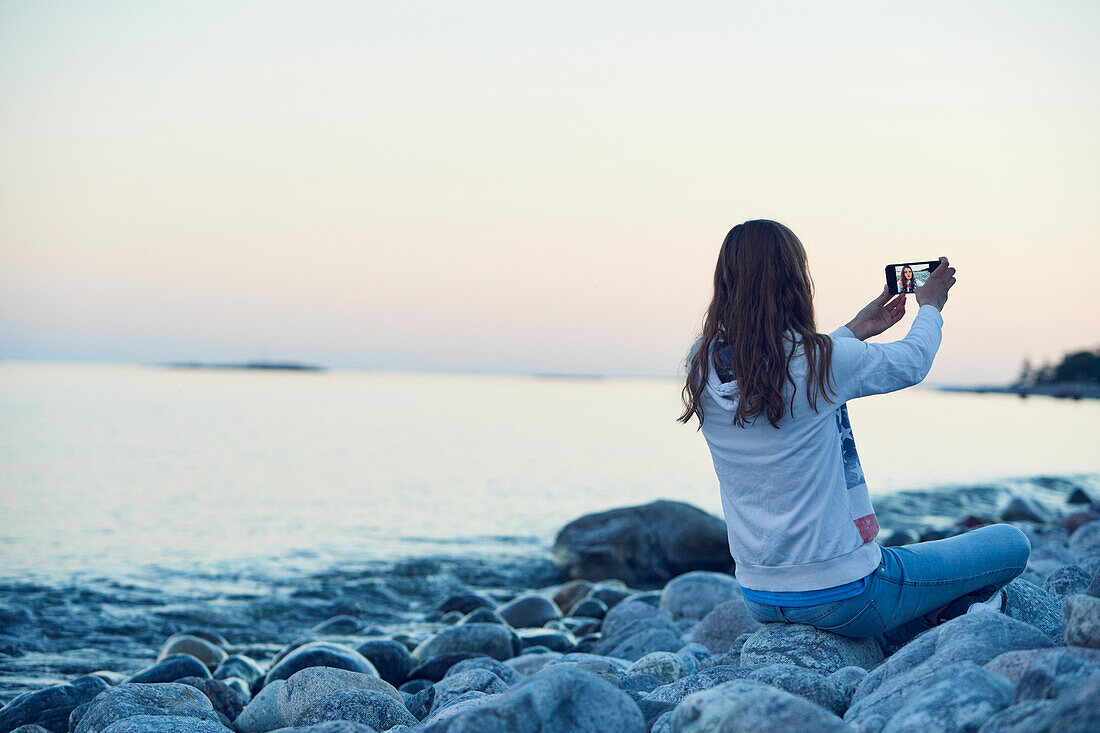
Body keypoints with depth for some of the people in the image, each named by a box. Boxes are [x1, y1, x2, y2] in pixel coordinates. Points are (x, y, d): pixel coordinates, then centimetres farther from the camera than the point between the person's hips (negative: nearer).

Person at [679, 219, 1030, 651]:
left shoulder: (703, 367, -3)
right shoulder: (824, 360, -19)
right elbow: (912, 362, 2)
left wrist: (856, 329, 29)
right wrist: (930, 307, 22)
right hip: (838, 596, -7)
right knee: (1012, 544, 9)